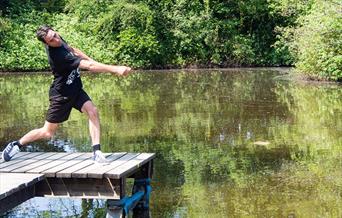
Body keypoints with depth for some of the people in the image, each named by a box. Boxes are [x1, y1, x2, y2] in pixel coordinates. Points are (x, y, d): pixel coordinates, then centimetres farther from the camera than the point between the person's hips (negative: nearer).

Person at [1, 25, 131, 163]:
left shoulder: (59, 39, -8)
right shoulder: (58, 56, -34)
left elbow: (72, 50, 16)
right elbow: (89, 66, -38)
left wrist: (91, 60, 9)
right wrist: (115, 69, -39)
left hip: (75, 89, 7)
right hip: (62, 95, -7)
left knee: (92, 111, -17)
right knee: (47, 133, 4)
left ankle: (96, 151, -14)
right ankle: (16, 145, 26)